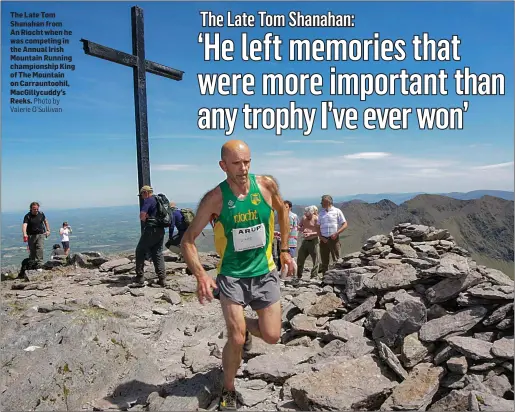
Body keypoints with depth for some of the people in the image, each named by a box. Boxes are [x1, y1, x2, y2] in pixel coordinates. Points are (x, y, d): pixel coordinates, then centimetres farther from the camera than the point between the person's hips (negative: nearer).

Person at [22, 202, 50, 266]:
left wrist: (48, 230, 14)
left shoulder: (41, 214, 2)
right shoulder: (27, 216, -9)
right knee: (32, 251, 6)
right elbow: (24, 225, -23)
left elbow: (45, 221, 20)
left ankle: (39, 263, -16)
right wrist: (24, 234, -39)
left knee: (40, 248, -15)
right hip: (31, 235, -1)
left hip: (41, 234, 1)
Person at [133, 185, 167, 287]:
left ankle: (139, 278, 8)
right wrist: (149, 217, 11)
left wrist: (146, 218, 2)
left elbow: (142, 216, -21)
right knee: (158, 254, 11)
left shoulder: (148, 200, -10)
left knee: (140, 252, 7)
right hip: (161, 230, 8)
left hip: (151, 230, -8)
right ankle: (162, 279, 5)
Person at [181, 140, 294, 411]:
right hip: (231, 275, -3)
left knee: (272, 336, 5)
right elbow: (187, 240, -12)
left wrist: (284, 249, 11)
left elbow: (282, 212, 12)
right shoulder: (215, 198, -17)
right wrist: (201, 275, -27)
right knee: (236, 339, -8)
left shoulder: (267, 185, -10)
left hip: (265, 272, 3)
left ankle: (245, 326, 41)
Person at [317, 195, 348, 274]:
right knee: (324, 261, 6)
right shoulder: (321, 213, 15)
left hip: (334, 239, -4)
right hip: (324, 240, 4)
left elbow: (345, 225, -1)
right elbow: (318, 227, 14)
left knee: (337, 260, -5)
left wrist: (337, 233, -14)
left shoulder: (337, 211, 2)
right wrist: (321, 237, -2)